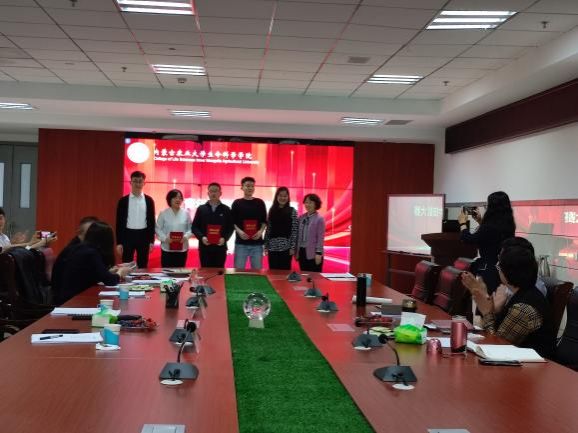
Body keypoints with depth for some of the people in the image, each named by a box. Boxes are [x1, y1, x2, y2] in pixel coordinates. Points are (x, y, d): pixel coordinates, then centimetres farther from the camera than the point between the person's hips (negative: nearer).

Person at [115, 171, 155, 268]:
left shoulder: (149, 200, 4)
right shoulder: (123, 201, 1)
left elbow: (151, 221, 6)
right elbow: (119, 222, 1)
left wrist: (152, 240, 2)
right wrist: (119, 242, -4)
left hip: (143, 236, 1)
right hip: (128, 235, -1)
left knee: (143, 266, 8)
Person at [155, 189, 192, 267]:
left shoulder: (186, 213, 4)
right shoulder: (163, 213, -1)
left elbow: (190, 228, 5)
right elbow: (158, 229, -1)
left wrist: (186, 236, -13)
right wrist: (165, 238, -17)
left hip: (182, 249, 2)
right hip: (167, 249, -2)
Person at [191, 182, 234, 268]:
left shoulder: (226, 209, 8)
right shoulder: (201, 209, 8)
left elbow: (231, 227, 6)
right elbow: (194, 227, 6)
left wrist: (225, 238, -12)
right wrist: (201, 237, -11)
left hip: (220, 247, 0)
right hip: (205, 247, 0)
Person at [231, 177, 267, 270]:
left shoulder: (260, 203, 9)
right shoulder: (237, 203, 5)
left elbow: (264, 221, 10)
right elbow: (232, 221, 3)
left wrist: (261, 231, -8)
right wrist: (238, 231, -14)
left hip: (257, 242, 1)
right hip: (241, 242, -1)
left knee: (257, 269, 4)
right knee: (239, 268, 1)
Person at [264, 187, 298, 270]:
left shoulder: (292, 211, 1)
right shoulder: (272, 210, 10)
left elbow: (295, 230, -3)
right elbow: (268, 229, 10)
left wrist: (292, 247, -9)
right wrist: (266, 246, 6)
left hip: (286, 247, -3)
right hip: (272, 247, 3)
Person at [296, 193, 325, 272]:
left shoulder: (319, 219, -7)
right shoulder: (301, 218, 9)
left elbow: (320, 238, -10)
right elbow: (298, 236, 12)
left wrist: (318, 253, -14)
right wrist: (296, 251, 10)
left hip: (313, 253, -5)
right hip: (302, 251, 6)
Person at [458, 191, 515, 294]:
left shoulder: (489, 227, -20)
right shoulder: (508, 226, 5)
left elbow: (468, 239, -9)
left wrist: (463, 223, 7)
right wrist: (480, 221, 24)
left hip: (490, 271, -8)